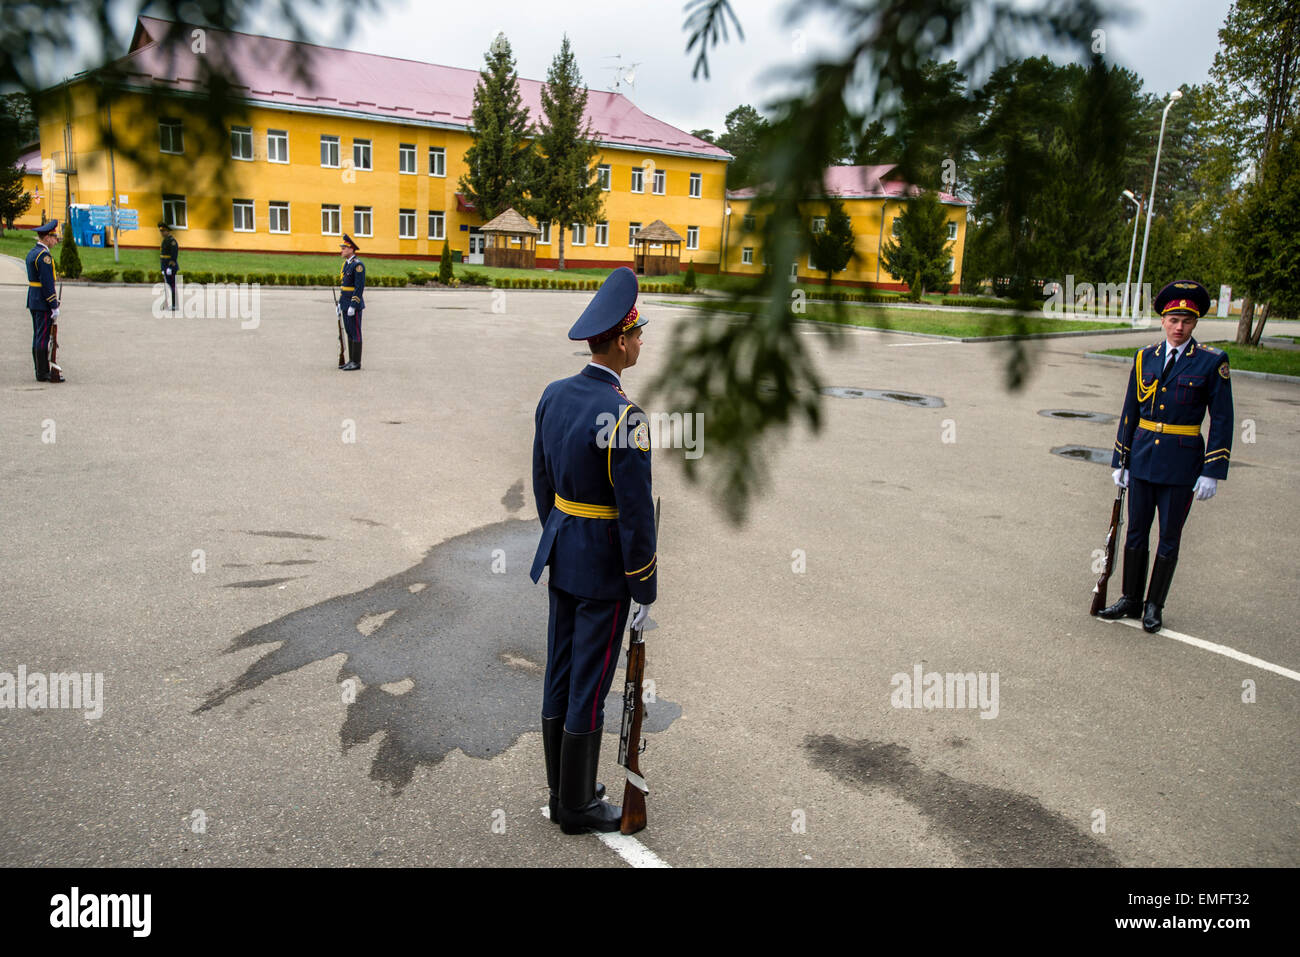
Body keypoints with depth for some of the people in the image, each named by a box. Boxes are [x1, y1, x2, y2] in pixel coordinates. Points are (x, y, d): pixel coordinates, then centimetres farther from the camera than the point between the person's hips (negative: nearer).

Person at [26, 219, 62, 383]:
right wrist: (54, 306, -18)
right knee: (43, 338, -7)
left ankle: (42, 371, 18)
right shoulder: (44, 255, -16)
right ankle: (43, 373, -4)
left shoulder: (31, 252, 15)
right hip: (43, 303, -10)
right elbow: (47, 284, -20)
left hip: (33, 301, 10)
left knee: (38, 337, 12)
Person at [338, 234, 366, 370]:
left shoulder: (358, 265, -15)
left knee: (355, 333, -5)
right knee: (350, 333, 11)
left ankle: (356, 363, 0)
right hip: (346, 304, 10)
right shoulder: (346, 264, 15)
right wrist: (340, 303, 18)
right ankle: (351, 361, 16)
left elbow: (360, 287, -19)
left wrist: (353, 306, -22)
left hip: (354, 304, -10)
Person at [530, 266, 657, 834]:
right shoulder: (623, 416, -24)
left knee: (560, 675, 16)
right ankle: (577, 807, 21)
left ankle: (562, 790, 32)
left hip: (561, 552, 8)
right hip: (604, 567, -8)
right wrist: (644, 593, -13)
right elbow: (636, 513, -21)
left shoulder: (555, 395, 2)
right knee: (589, 687, 5)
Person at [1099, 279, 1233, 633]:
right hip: (1142, 458, 3)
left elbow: (1222, 420, -5)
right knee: (1136, 532, 10)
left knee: (1169, 538, 7)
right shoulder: (1144, 357, 5)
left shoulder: (1212, 361, -5)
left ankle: (1154, 606, 19)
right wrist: (1120, 461, 9)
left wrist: (1212, 472, -10)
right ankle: (1131, 600, 22)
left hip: (1181, 464, -3)